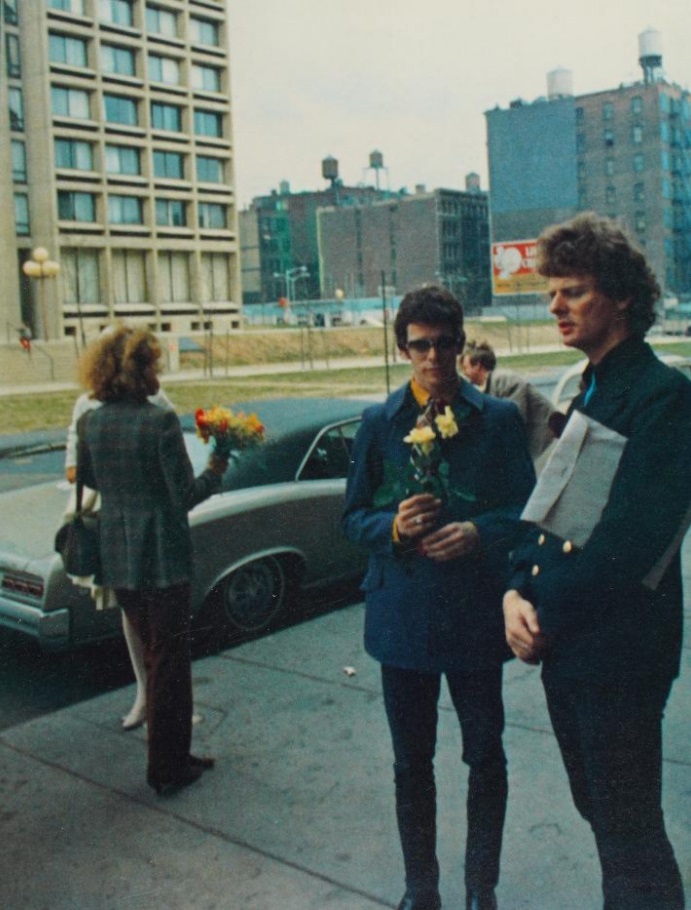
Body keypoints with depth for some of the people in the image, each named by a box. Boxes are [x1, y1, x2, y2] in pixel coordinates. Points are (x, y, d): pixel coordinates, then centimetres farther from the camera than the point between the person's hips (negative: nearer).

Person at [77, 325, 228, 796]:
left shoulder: (91, 422, 0)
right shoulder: (160, 421, -18)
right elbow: (184, 495, -17)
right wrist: (215, 471, 0)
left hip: (118, 559, 6)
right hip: (163, 558, -6)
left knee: (155, 654, 20)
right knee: (170, 661, 7)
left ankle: (171, 755, 29)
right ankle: (168, 767, 18)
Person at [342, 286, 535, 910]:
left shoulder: (499, 420, -2)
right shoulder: (379, 424, 2)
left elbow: (525, 511, -1)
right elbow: (354, 517, 5)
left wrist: (478, 532, -20)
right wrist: (392, 526, -17)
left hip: (476, 615, -1)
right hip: (403, 616, 1)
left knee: (486, 757, 11)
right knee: (411, 763, 14)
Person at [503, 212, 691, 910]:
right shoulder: (586, 393, 13)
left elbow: (629, 538, -22)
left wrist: (545, 617, -15)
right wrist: (518, 591, -4)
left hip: (617, 653, -8)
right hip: (565, 646, 8)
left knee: (629, 830, 4)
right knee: (599, 812, 21)